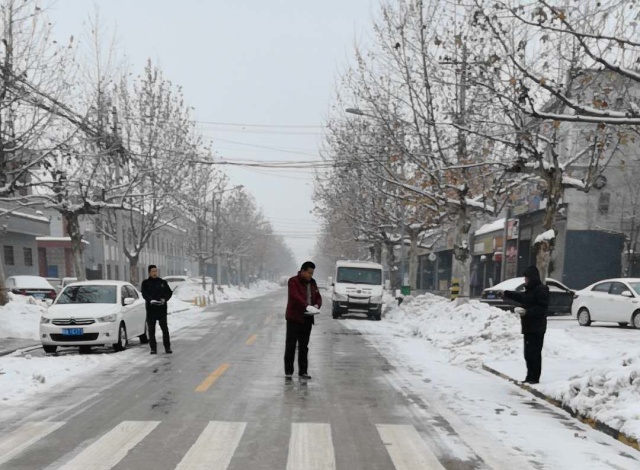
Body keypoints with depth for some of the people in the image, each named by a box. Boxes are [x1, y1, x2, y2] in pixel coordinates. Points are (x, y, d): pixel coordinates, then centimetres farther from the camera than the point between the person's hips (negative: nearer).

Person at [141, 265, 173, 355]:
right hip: (150, 309, -1)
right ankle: (153, 348, 10)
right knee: (151, 330, 2)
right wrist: (151, 300, -27)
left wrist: (164, 299, -15)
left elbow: (169, 292, 6)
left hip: (162, 309, 1)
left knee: (165, 329, 0)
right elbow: (144, 294, -8)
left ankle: (167, 347, 6)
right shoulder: (145, 283, 7)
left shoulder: (163, 282, 12)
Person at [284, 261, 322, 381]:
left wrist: (317, 305, -7)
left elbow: (318, 297, 17)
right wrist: (307, 306, -38)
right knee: (290, 346, -1)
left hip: (307, 319, 6)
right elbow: (295, 296, -25)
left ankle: (303, 371, 18)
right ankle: (288, 372, 6)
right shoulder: (293, 281, -10)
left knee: (304, 347, 11)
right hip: (294, 318, -6)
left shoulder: (312, 283, 12)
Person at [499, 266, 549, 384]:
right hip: (529, 326, 10)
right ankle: (530, 377, 19)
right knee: (529, 353, 12)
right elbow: (521, 297, 35)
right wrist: (506, 294, 40)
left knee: (534, 353, -8)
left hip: (536, 327, -10)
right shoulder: (530, 289, 17)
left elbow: (542, 307, -19)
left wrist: (527, 312, -24)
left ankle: (534, 378, -3)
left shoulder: (541, 289, -13)